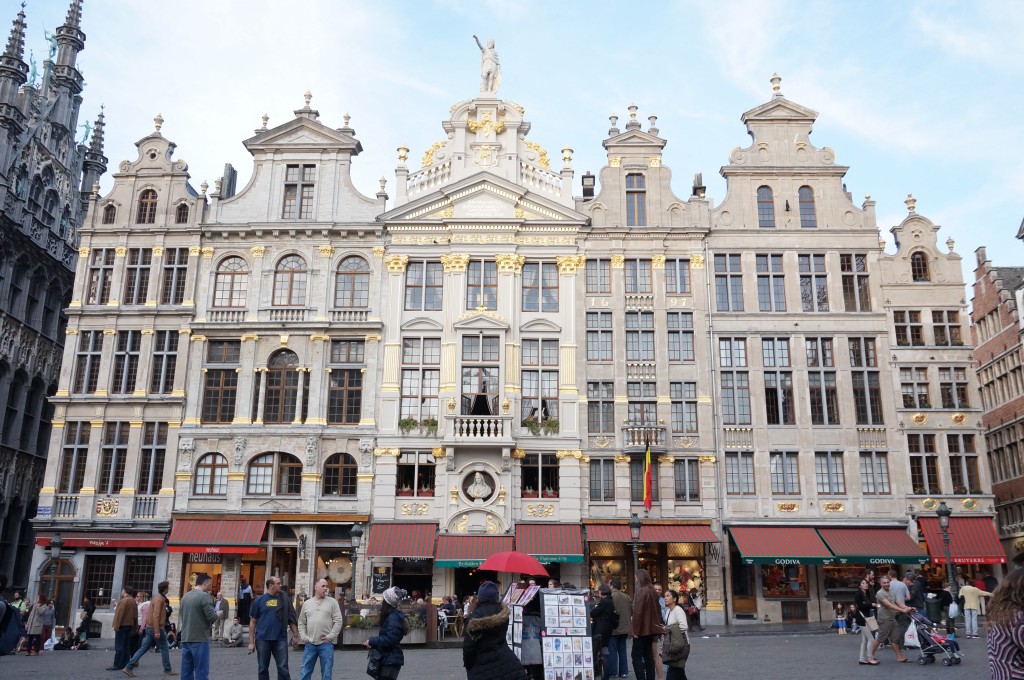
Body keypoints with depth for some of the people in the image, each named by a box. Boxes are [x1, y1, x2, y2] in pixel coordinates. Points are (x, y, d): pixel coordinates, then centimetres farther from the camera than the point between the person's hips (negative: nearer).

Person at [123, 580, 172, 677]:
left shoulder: (157, 598, 15)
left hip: (150, 628, 9)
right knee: (164, 649, 2)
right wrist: (157, 632, -25)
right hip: (156, 628, -9)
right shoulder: (160, 599, -16)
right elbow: (156, 616, -23)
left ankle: (128, 667, 0)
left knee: (143, 648, 6)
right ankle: (167, 670, 9)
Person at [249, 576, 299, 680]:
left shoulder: (284, 599, 5)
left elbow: (291, 618, 8)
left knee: (283, 668, -1)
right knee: (262, 669, 9)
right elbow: (253, 622, 3)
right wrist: (251, 642, 0)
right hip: (262, 639, 0)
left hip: (280, 639, 0)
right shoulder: (260, 600, 0)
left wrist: (295, 635, 3)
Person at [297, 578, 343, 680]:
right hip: (310, 643, 2)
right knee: (305, 671, 8)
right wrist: (303, 636, 1)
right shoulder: (307, 603, 9)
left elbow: (338, 621, -3)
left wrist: (330, 636, -10)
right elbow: (301, 622, 13)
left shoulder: (332, 602, 1)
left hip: (326, 643, -2)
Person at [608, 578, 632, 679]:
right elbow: (632, 611, 12)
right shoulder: (626, 597, 6)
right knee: (622, 650, 15)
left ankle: (613, 672, 3)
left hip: (613, 628, -7)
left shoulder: (611, 597, -15)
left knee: (612, 651, 2)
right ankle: (624, 672, 16)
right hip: (625, 628, 7)